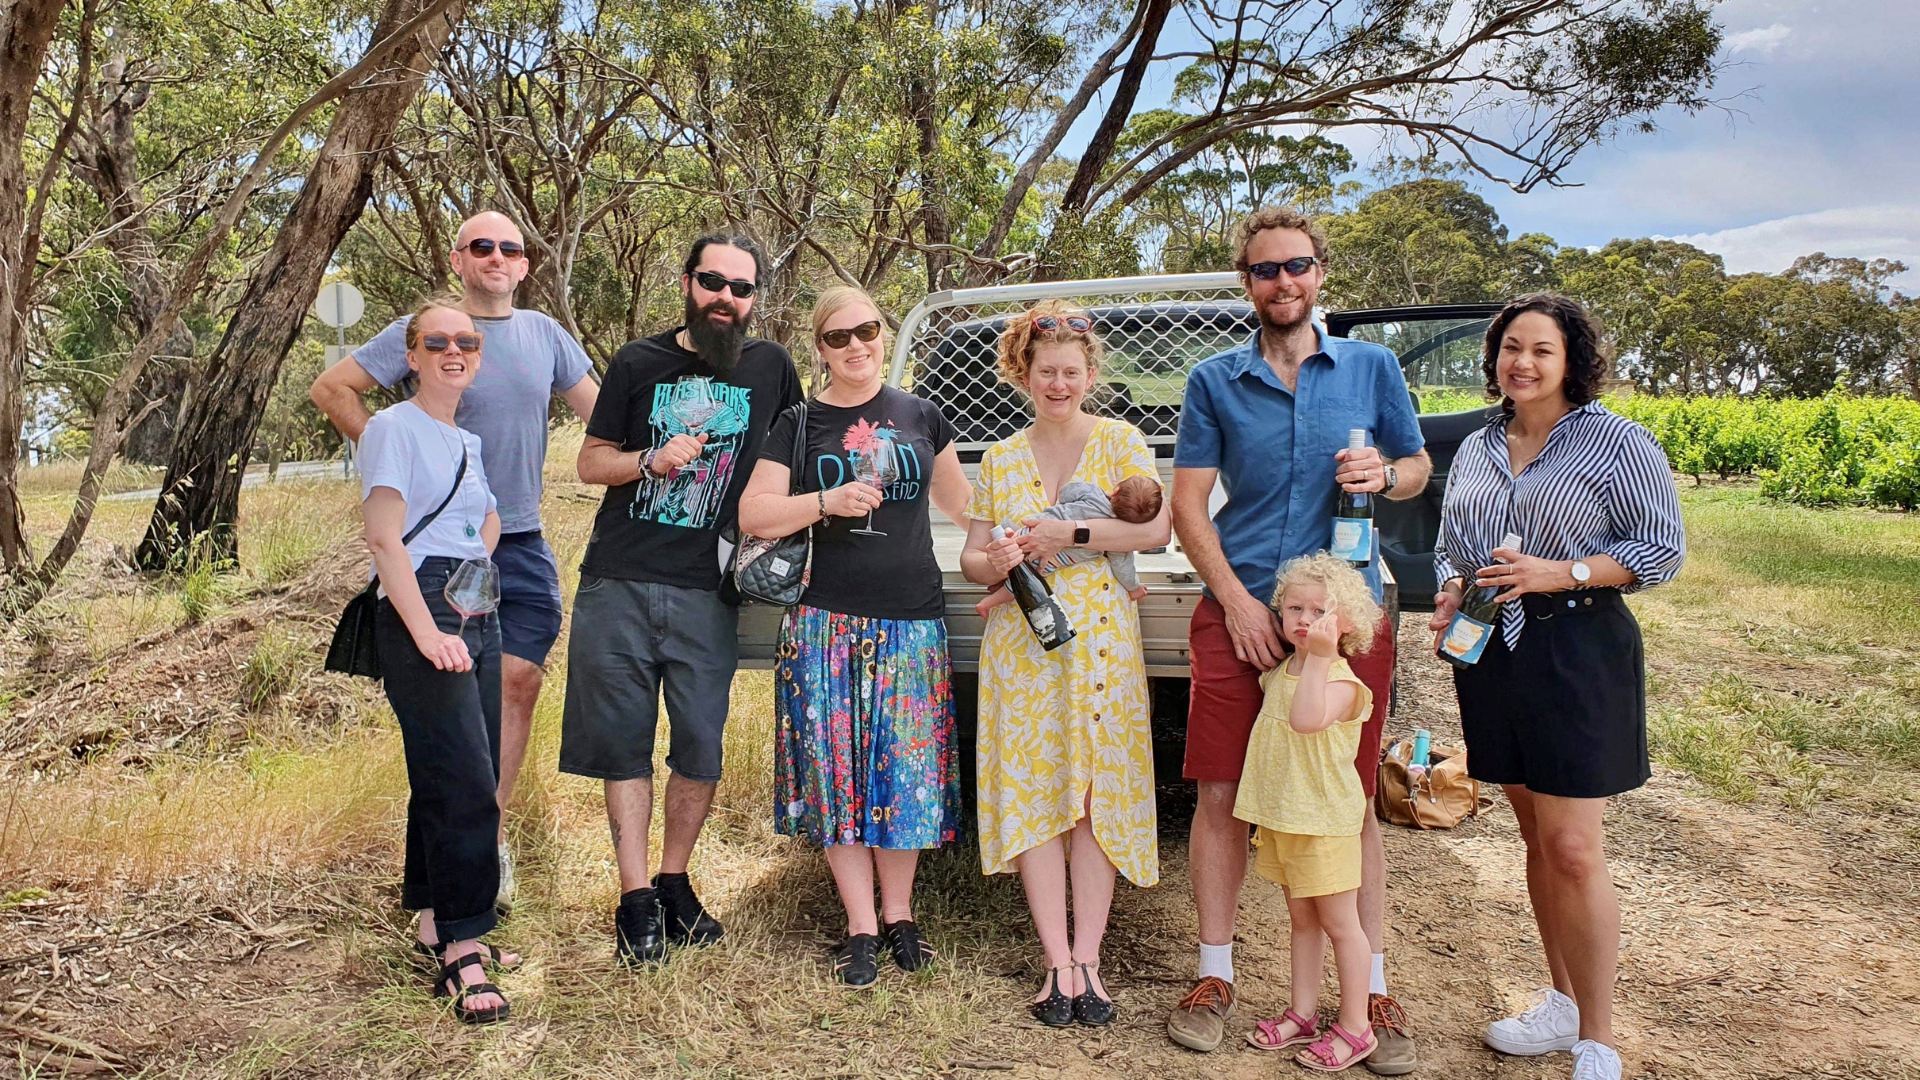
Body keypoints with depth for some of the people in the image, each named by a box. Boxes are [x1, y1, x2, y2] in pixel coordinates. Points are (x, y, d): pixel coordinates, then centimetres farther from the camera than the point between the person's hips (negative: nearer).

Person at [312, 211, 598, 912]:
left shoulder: (546, 335, 8)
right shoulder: (423, 331, -4)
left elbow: (603, 415, 14)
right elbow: (331, 388, -2)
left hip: (523, 542, 4)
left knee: (519, 680, 1)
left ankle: (490, 832, 16)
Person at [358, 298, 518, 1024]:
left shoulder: (469, 441, 19)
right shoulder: (394, 428, -4)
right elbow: (384, 537, -12)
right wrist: (427, 632, -21)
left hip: (478, 613, 8)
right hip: (422, 613, -8)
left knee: (446, 782, 11)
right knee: (465, 784, -12)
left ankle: (439, 929, 20)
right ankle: (462, 952, -7)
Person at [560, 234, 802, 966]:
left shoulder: (771, 368, 6)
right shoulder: (638, 364, 6)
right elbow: (591, 462, 9)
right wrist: (652, 459, -10)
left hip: (707, 594, 0)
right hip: (619, 584, 0)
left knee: (701, 747, 3)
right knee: (624, 742, 3)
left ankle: (674, 883, 22)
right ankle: (635, 899, 13)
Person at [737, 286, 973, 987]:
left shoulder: (921, 417, 9)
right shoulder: (800, 423, 4)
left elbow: (959, 504, 21)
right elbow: (752, 514, -4)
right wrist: (826, 501, -18)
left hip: (913, 622, 1)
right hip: (829, 623, -1)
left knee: (906, 769, 5)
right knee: (838, 768, 1)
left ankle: (899, 913, 22)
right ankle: (860, 928, 12)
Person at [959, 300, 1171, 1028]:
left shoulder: (1120, 442, 4)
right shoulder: (1000, 458, 13)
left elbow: (1156, 530, -9)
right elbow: (970, 556, 11)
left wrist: (1070, 534, -17)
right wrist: (990, 564, -11)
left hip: (1100, 636, -2)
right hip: (1019, 642, 2)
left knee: (1097, 791, -2)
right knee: (1032, 791, -2)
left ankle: (1087, 958, 6)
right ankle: (1059, 962, 5)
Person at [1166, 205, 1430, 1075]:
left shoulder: (1371, 368, 8)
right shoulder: (1213, 381, 6)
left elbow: (1419, 466, 15)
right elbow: (1187, 503, 3)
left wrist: (1384, 475, -9)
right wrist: (1237, 601, -8)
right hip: (1237, 614, 0)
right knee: (1221, 796, 4)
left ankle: (1373, 988, 20)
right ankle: (1214, 976, 20)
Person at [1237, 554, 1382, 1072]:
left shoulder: (1341, 680, -17)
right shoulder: (1278, 673, 7)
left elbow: (1306, 720, -39)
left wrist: (1318, 658, -38)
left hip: (1324, 821, -7)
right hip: (1280, 817, 7)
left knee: (1339, 922, 4)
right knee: (1302, 919, 17)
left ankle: (1355, 1027, 16)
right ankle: (1302, 1015, 28)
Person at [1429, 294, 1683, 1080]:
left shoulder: (1618, 443, -4)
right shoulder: (1477, 449, 13)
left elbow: (1664, 549, -6)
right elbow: (1449, 545, 21)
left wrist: (1560, 574, -18)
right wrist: (1450, 594, 0)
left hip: (1577, 652, -6)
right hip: (1492, 652, 6)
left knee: (1572, 848, -6)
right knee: (1535, 836, 14)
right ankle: (1563, 1002, 29)